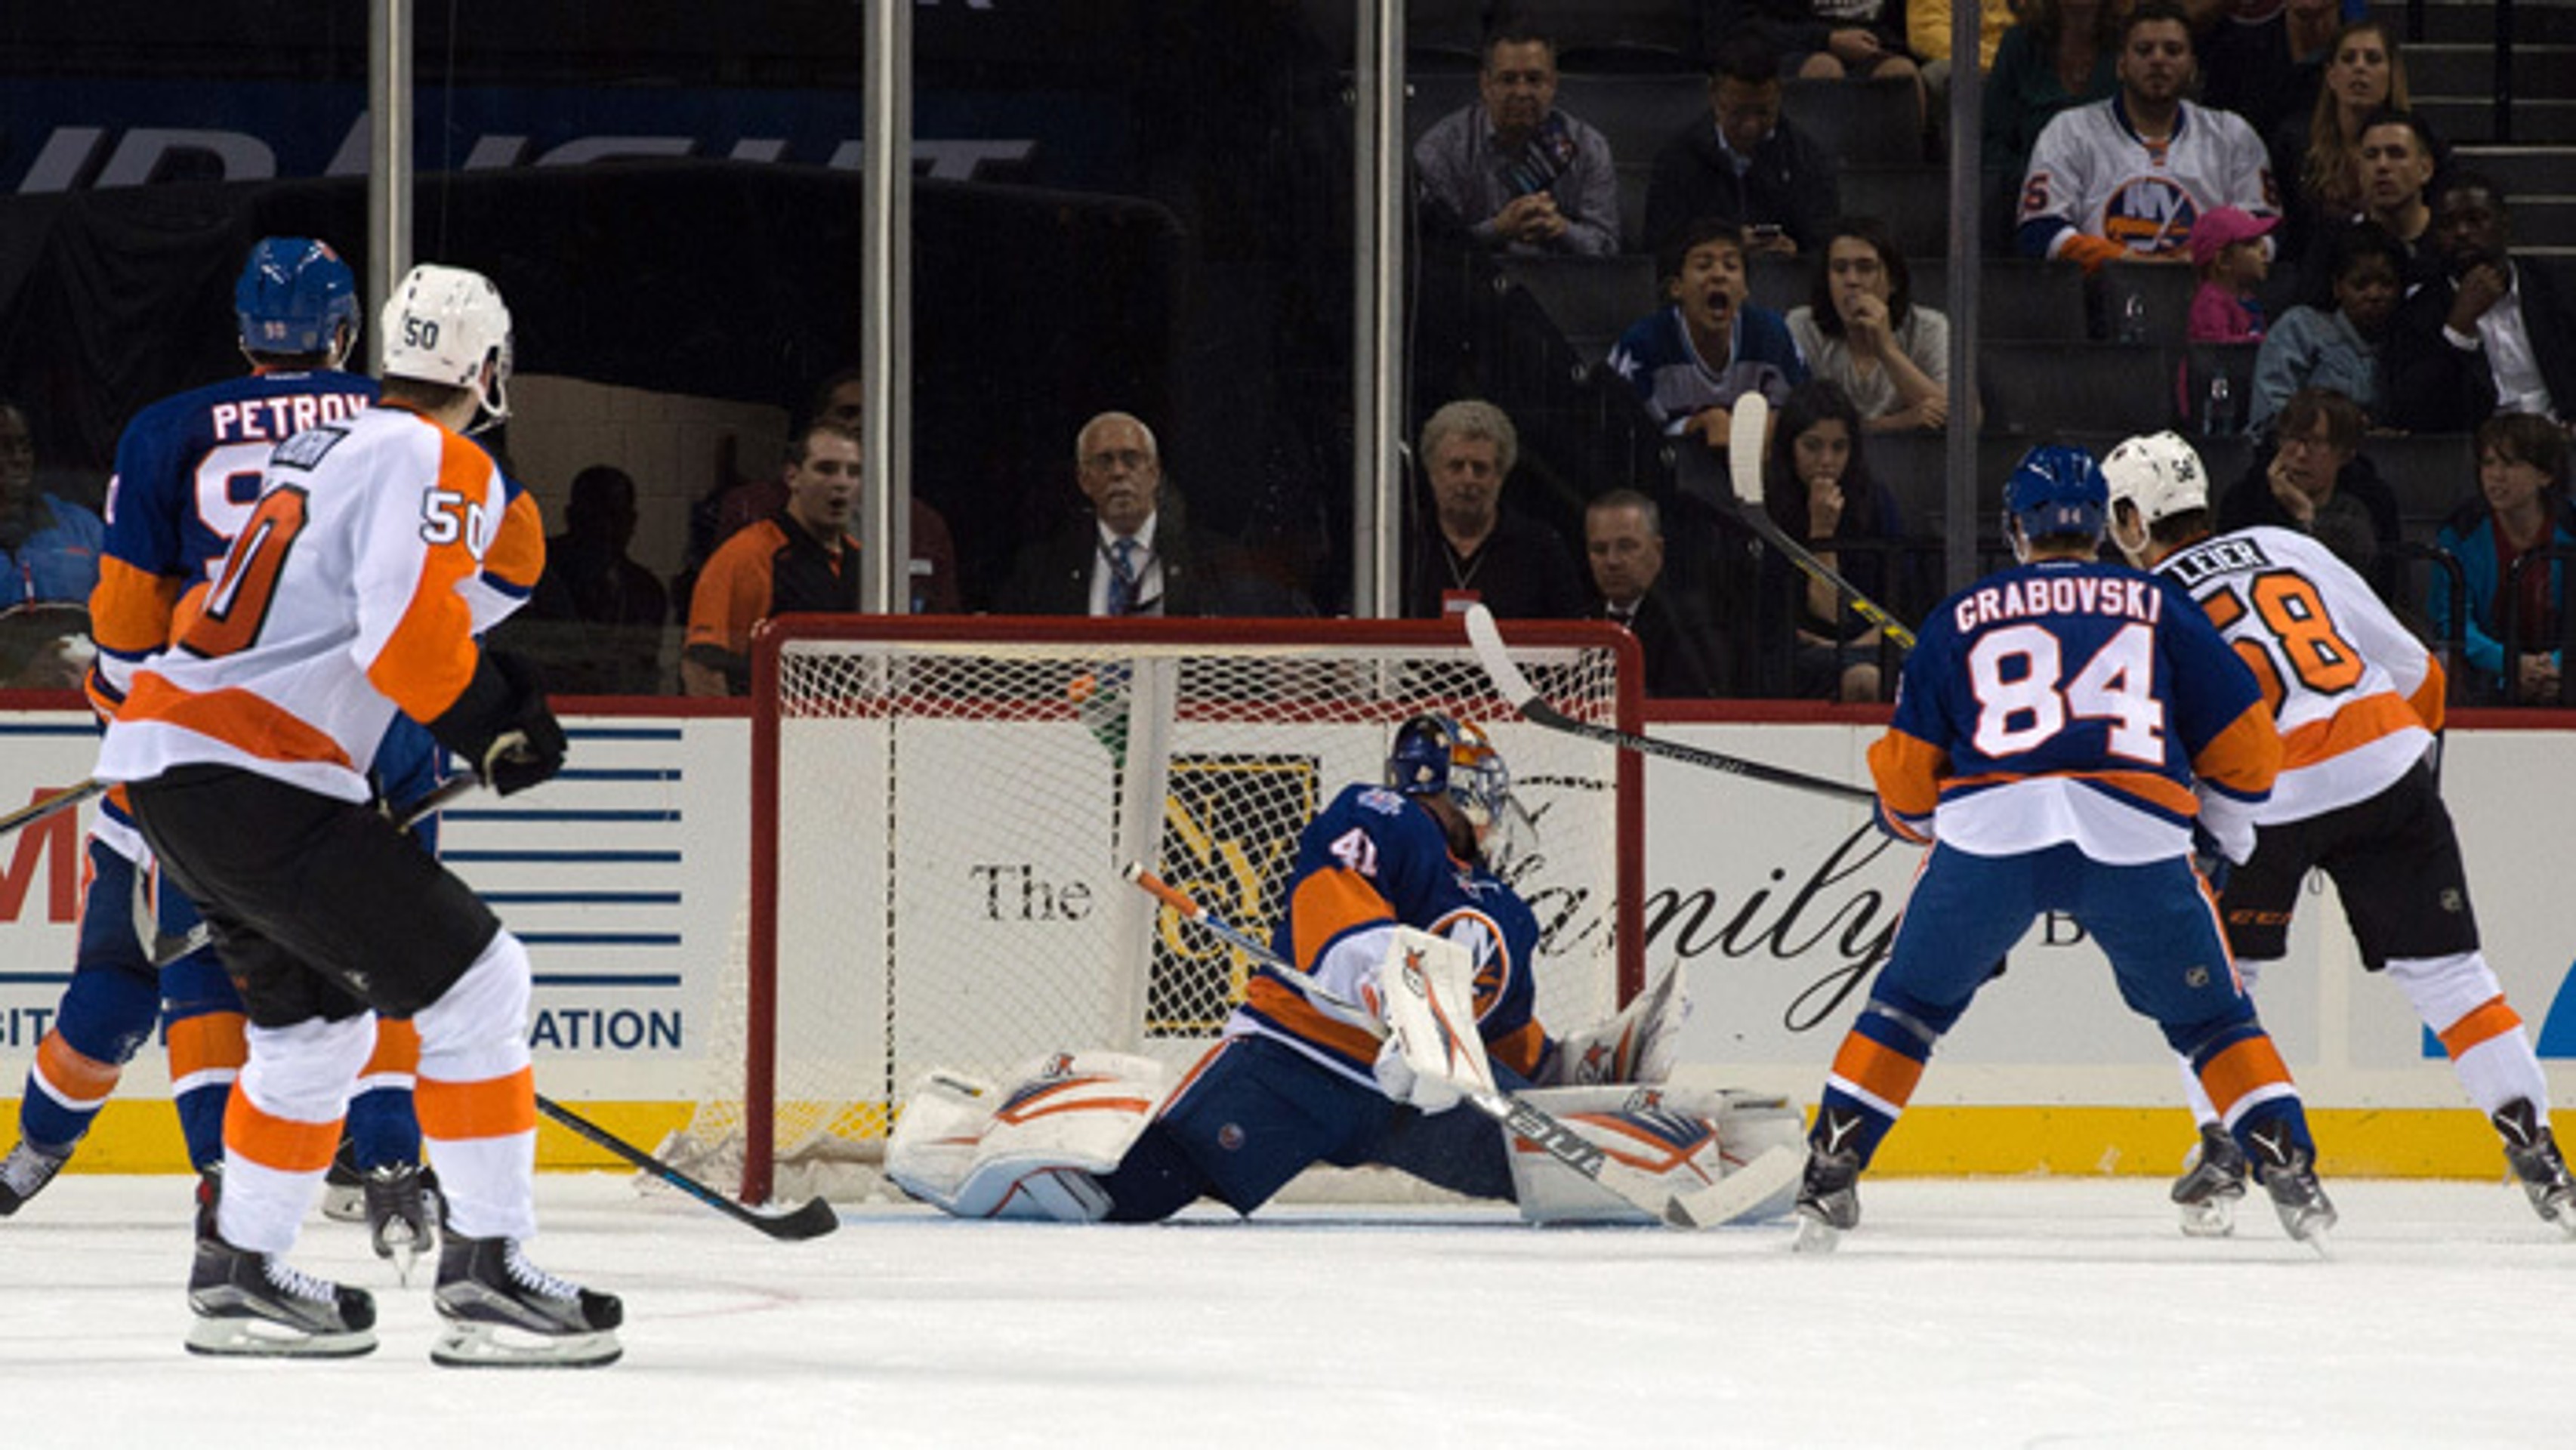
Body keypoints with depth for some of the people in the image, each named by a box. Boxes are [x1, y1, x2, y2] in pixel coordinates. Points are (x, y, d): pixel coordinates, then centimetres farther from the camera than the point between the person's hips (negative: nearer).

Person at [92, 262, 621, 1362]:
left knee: (317, 1021, 24)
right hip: (248, 776, -10)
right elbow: (410, 639, -21)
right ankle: (485, 1272, -10)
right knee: (475, 980, -7)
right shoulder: (440, 465, -8)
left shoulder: (326, 447, 21)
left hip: (158, 758, 10)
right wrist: (498, 727, -6)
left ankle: (239, 1273, 30)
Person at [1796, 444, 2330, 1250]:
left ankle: (1829, 1177, 11)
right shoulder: (2159, 606, 21)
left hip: (1990, 829, 0)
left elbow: (1907, 774, 17)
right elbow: (2242, 739, 18)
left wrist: (1912, 822, 40)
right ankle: (2290, 1171, 4)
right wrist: (2229, 830, 37)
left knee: (1909, 1003, 19)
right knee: (2209, 1018, 17)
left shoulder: (1961, 617, 20)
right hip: (2135, 837, 0)